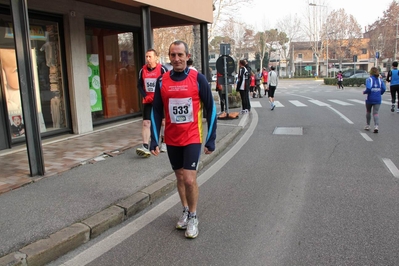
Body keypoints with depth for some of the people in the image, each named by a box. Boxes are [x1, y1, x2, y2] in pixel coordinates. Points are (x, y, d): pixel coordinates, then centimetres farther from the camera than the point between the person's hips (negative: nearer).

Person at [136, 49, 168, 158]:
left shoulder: (162, 69, -9)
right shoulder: (143, 70, 2)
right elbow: (139, 85, 9)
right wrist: (145, 96, -6)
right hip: (147, 101, 3)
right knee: (146, 122, -7)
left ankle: (163, 143, 30)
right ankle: (145, 146, -10)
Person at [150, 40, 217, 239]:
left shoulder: (198, 79, -8)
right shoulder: (162, 81, 0)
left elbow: (210, 109, -4)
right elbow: (156, 111, 4)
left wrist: (211, 139, -5)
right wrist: (154, 140, 0)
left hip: (192, 138, -3)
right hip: (171, 139, 3)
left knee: (190, 180, -8)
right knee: (180, 177, 15)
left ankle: (193, 217, 16)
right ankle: (185, 211, 36)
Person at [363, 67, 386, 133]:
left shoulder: (369, 79, -9)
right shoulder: (380, 80, 4)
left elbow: (368, 88, -22)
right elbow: (383, 89, -1)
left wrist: (364, 92, -3)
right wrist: (379, 94, 14)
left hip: (370, 99, -2)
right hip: (378, 99, 3)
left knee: (368, 112, 16)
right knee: (375, 113, 2)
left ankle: (367, 126, 26)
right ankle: (376, 126, -15)